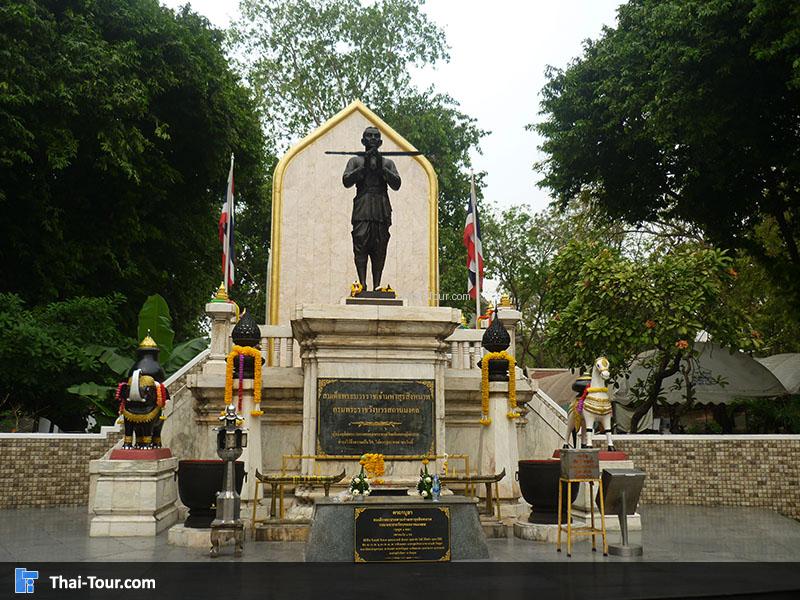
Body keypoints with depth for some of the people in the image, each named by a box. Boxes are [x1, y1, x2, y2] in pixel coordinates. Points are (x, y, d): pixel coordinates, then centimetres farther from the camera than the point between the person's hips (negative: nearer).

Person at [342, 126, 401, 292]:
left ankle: (377, 286, -4)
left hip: (382, 210, 1)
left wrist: (381, 168, -5)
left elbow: (396, 184, 5)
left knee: (379, 250, -4)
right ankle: (362, 284, -14)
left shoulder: (387, 163, 20)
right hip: (362, 209, -1)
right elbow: (346, 181, 1)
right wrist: (364, 167, -7)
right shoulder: (356, 161, 17)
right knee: (361, 247, -12)